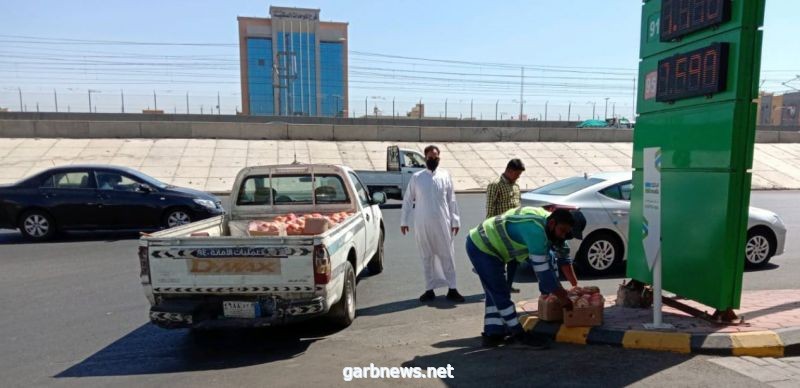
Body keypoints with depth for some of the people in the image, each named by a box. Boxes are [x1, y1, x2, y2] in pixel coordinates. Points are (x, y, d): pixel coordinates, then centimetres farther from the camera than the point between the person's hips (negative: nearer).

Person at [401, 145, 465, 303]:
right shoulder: (416, 177, 2)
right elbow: (407, 200, 5)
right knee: (427, 257, 8)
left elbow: (452, 200, 4)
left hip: (442, 223, 0)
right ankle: (430, 289, 19)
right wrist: (404, 221, 3)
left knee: (447, 255, 4)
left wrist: (455, 221, 1)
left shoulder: (445, 176, 3)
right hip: (422, 224, 1)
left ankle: (452, 289, 13)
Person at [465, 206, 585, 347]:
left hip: (486, 245, 10)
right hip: (480, 247, -10)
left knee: (496, 293, 14)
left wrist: (575, 285, 8)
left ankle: (492, 334, 21)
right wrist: (563, 298, -18)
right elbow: (542, 270, -28)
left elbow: (563, 256, 10)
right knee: (500, 293, -8)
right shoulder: (536, 230, -31)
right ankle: (519, 335, 1)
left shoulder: (550, 225, -1)